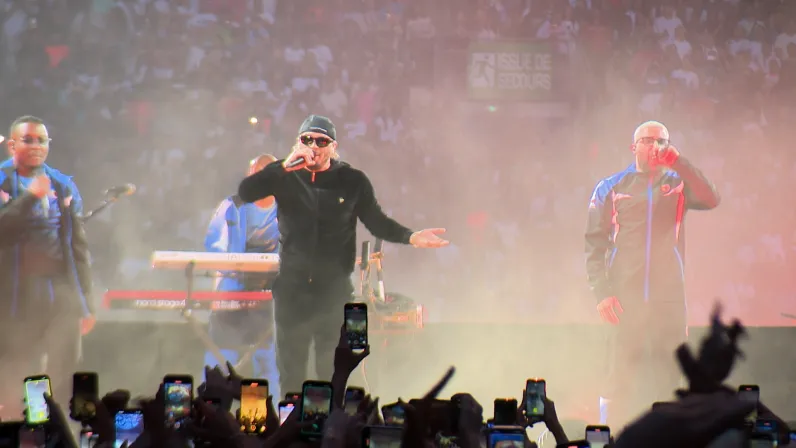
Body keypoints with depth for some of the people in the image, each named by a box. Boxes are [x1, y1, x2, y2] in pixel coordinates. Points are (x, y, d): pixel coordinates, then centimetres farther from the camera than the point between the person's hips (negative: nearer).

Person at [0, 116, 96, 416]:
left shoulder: (64, 186, 13)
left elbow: (79, 246, 13)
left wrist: (86, 303, 10)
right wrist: (30, 196, -19)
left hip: (61, 294, 3)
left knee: (64, 385, 1)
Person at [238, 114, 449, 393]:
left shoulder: (352, 181, 1)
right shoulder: (284, 176, 2)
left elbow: (377, 222, 5)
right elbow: (245, 193, -11)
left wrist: (410, 237, -13)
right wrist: (285, 167, -22)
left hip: (334, 289, -1)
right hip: (292, 288, 1)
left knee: (333, 370, 0)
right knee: (290, 369, 6)